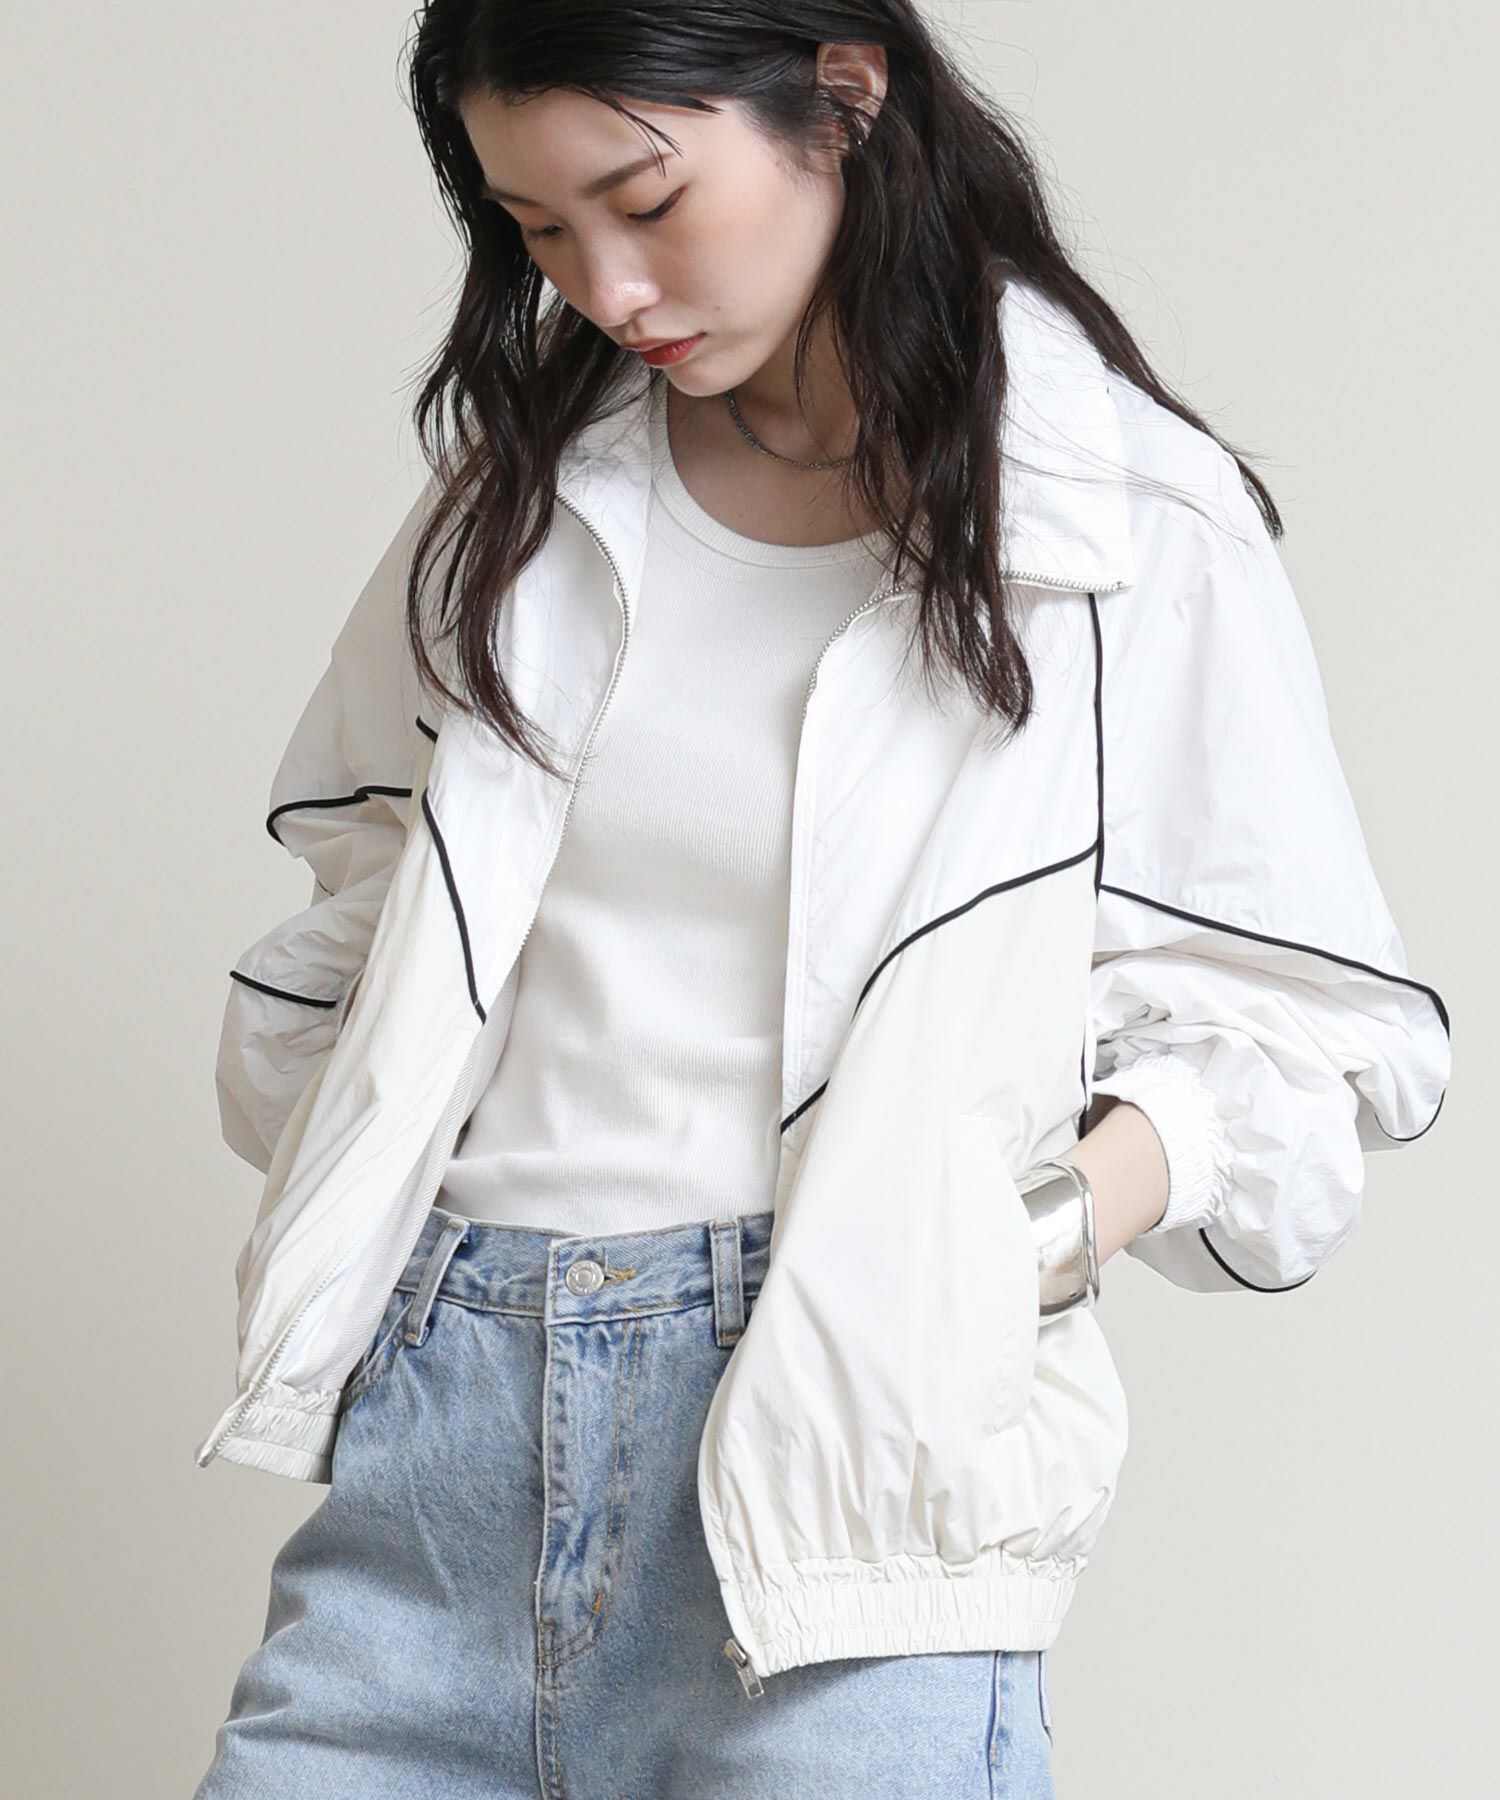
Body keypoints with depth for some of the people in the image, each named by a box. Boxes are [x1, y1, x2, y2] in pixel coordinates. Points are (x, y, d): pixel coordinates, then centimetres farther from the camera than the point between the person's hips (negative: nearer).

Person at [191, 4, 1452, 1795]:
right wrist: (332, 1216, 6)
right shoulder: (525, 472, 12)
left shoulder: (1133, 532, -1)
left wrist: (1039, 1238, -16)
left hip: (830, 1437, -4)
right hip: (440, 1405, 4)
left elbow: (1280, 1031, 0)